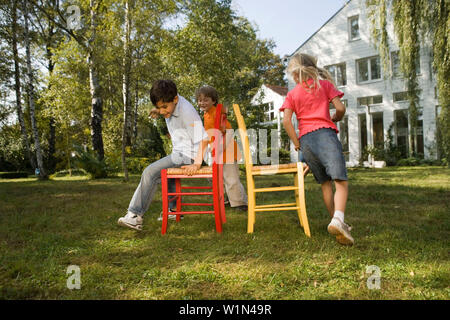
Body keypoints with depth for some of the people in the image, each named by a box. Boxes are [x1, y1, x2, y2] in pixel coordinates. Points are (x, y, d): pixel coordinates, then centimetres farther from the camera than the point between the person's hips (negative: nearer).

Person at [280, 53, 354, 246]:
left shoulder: (292, 94, 14)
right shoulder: (324, 84, 11)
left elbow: (286, 121, 0)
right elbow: (340, 108, 2)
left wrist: (297, 143, 7)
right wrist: (335, 119, 22)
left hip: (305, 139, 3)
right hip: (324, 133, -3)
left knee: (325, 183, 14)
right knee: (341, 181, -12)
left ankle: (337, 222, 19)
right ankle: (338, 220, -33)